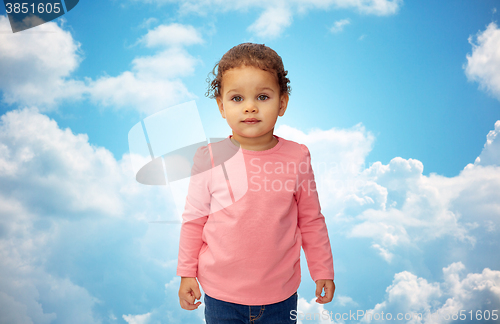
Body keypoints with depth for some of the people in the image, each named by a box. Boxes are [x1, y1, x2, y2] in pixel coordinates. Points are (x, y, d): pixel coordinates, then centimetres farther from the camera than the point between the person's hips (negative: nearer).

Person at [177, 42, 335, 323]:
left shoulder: (297, 158, -8)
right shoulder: (210, 159, -11)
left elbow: (311, 220, 2)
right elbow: (194, 219, -1)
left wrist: (323, 271, 7)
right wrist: (187, 273, 3)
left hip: (281, 295, 1)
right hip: (221, 294, 0)